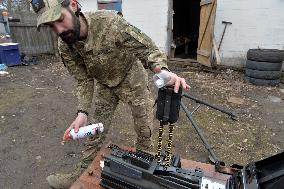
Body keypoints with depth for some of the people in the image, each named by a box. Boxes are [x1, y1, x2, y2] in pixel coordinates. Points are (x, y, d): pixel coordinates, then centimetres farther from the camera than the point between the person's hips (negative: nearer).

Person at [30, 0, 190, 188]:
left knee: (145, 132, 6)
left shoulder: (109, 21, -31)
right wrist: (82, 112, -20)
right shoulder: (65, 46, -16)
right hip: (105, 85, 3)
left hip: (133, 81, -3)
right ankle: (82, 173, 34)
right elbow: (84, 80, -8)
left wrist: (163, 71, -48)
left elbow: (148, 48, -27)